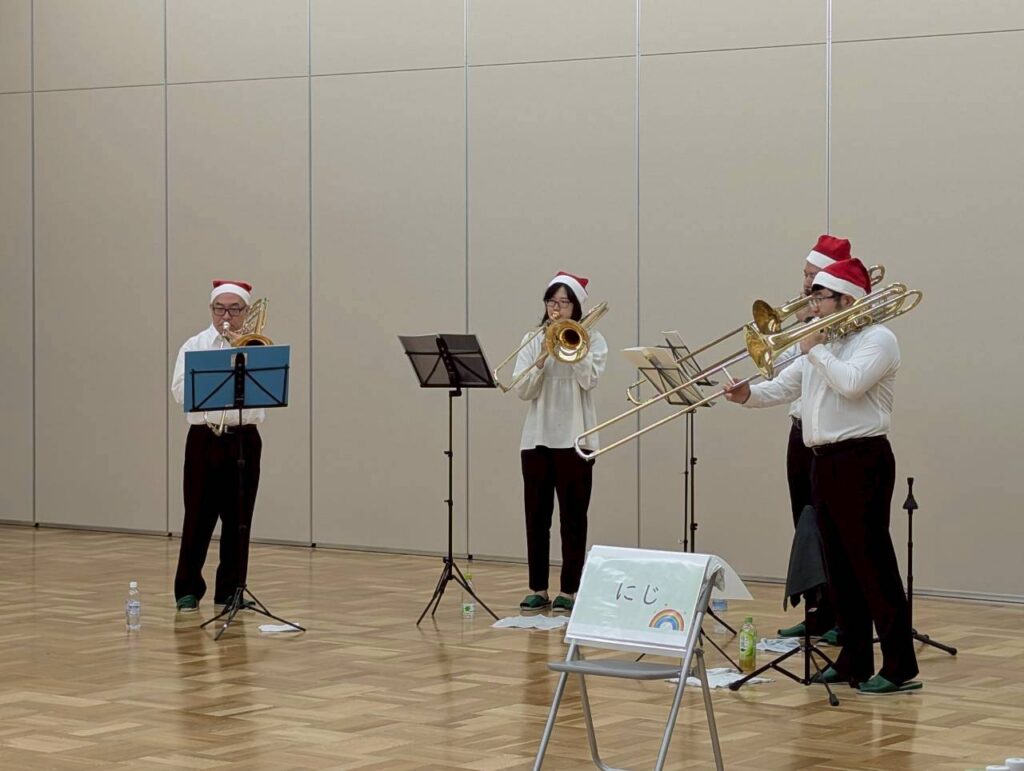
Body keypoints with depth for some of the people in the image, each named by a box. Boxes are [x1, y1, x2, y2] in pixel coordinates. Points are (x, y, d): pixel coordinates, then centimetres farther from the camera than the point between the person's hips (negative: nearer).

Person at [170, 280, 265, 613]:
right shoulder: (195, 345, 4)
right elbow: (180, 391, -6)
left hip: (243, 438, 1)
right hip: (205, 438, -1)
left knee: (238, 516, 3)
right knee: (199, 514, -1)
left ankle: (230, 590, 12)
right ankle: (188, 589, 8)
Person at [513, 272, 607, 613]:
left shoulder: (591, 339, 3)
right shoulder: (533, 340, 9)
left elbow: (589, 380, -14)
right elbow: (523, 390, 0)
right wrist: (542, 356, -13)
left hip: (574, 439, -3)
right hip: (536, 438, 3)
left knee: (573, 515, -1)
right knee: (536, 515, 4)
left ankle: (569, 590, 4)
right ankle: (537, 589, 11)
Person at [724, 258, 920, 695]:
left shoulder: (877, 339, -7)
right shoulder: (820, 345, 19)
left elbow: (851, 383, -24)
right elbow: (782, 386, 15)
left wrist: (816, 349, -11)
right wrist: (748, 395, -4)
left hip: (861, 460, -9)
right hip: (824, 460, 9)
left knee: (873, 563, -9)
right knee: (840, 566, 11)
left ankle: (900, 668, -7)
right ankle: (855, 661, 18)